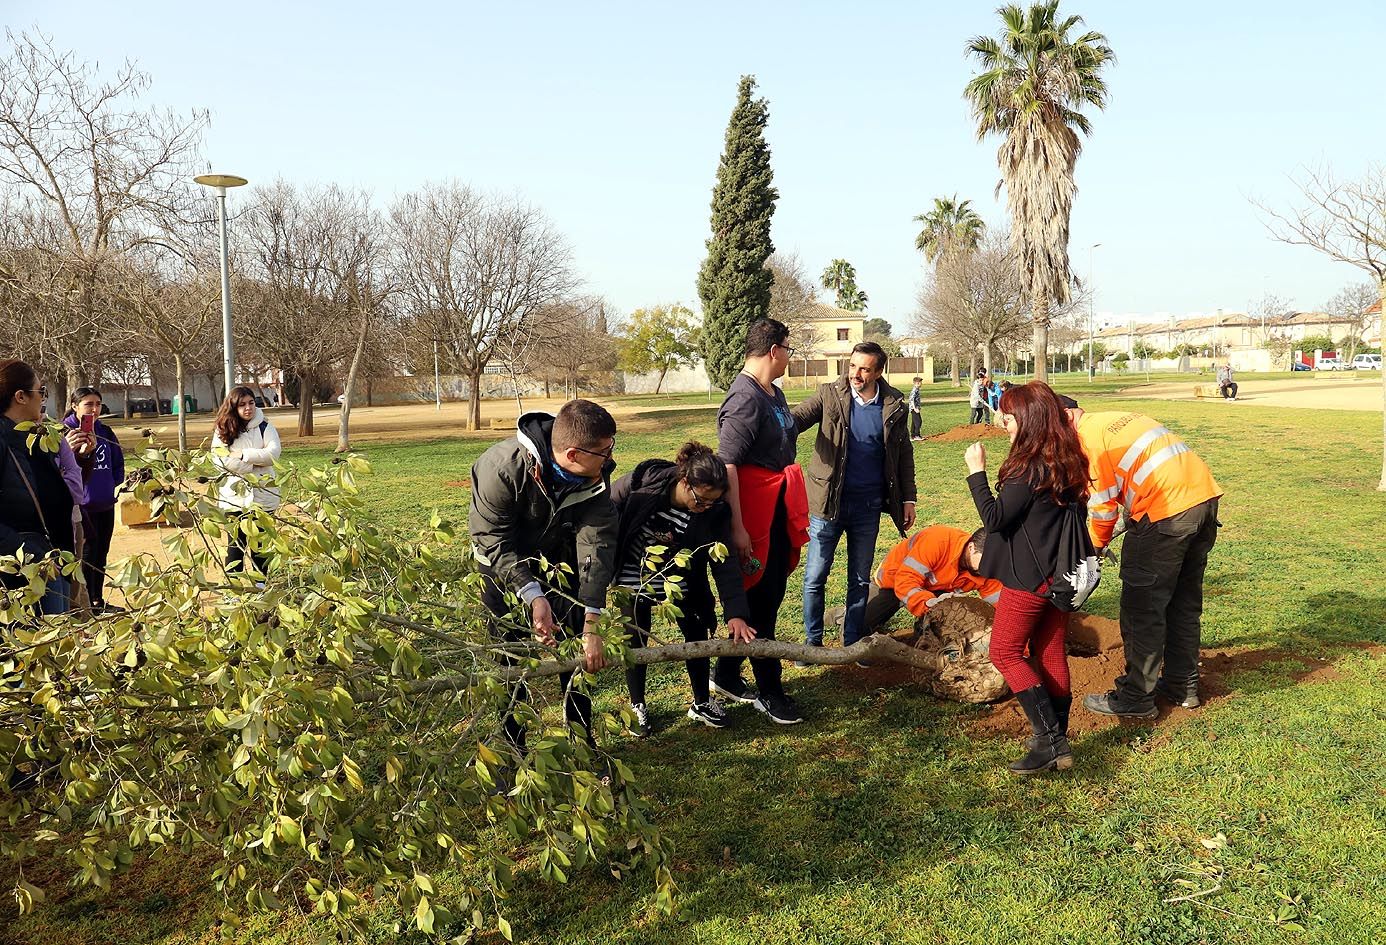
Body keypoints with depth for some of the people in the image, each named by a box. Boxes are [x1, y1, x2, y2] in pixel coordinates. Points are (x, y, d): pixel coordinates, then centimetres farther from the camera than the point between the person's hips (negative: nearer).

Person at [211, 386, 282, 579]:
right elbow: (219, 458, -11)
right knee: (235, 543, 4)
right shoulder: (223, 430, 2)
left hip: (262, 496, 0)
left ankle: (261, 583, 19)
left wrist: (243, 455, -15)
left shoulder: (265, 427, 2)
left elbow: (273, 454, -11)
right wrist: (254, 466, -15)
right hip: (234, 496, 0)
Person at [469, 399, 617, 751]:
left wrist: (591, 626, -35)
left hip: (559, 555, 3)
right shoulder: (502, 467, -36)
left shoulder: (595, 474, -25)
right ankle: (514, 742, 15)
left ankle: (581, 736, 18)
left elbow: (597, 545, -28)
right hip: (504, 557, -3)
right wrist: (534, 597, -41)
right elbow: (494, 541, -30)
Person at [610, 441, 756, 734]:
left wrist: (736, 612, -34)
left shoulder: (714, 512, -23)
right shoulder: (643, 482, -29)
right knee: (635, 641, 4)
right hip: (634, 576, -2)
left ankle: (701, 703, 26)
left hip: (680, 579, 2)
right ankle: (637, 706, 26)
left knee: (698, 636, 4)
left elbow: (724, 563, -24)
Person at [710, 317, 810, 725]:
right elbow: (727, 464, -23)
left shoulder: (774, 393, 11)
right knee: (760, 601, 2)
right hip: (755, 511, -10)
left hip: (780, 510, 10)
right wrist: (736, 527, -25)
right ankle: (769, 691, 15)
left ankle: (726, 675, 29)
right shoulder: (744, 398, -19)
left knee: (772, 593, 17)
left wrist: (795, 513, 22)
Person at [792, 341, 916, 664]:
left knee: (860, 580, 13)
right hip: (828, 502, -1)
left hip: (868, 506, 2)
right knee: (815, 577, 6)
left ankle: (853, 643, 27)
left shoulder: (894, 406, 0)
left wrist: (908, 498, 7)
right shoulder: (830, 394, -5)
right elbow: (797, 419, -17)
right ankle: (812, 640, 22)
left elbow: (904, 454, 9)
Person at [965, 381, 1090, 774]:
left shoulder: (1030, 466, -21)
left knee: (1005, 653, 2)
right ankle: (1057, 739, 21)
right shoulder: (1066, 459, 6)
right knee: (1050, 653, 14)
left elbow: (995, 518, -20)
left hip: (1028, 578, -9)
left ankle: (1050, 740, -4)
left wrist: (976, 471, -15)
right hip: (1059, 573, 9)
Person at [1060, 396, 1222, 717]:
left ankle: (1136, 697, 9)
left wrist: (1096, 545, 11)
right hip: (1206, 497, 9)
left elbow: (1103, 503, -5)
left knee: (1142, 608, 2)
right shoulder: (1120, 418, 22)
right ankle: (1182, 686, 31)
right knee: (1184, 602, 20)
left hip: (1167, 512, -9)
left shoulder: (1088, 435, -5)